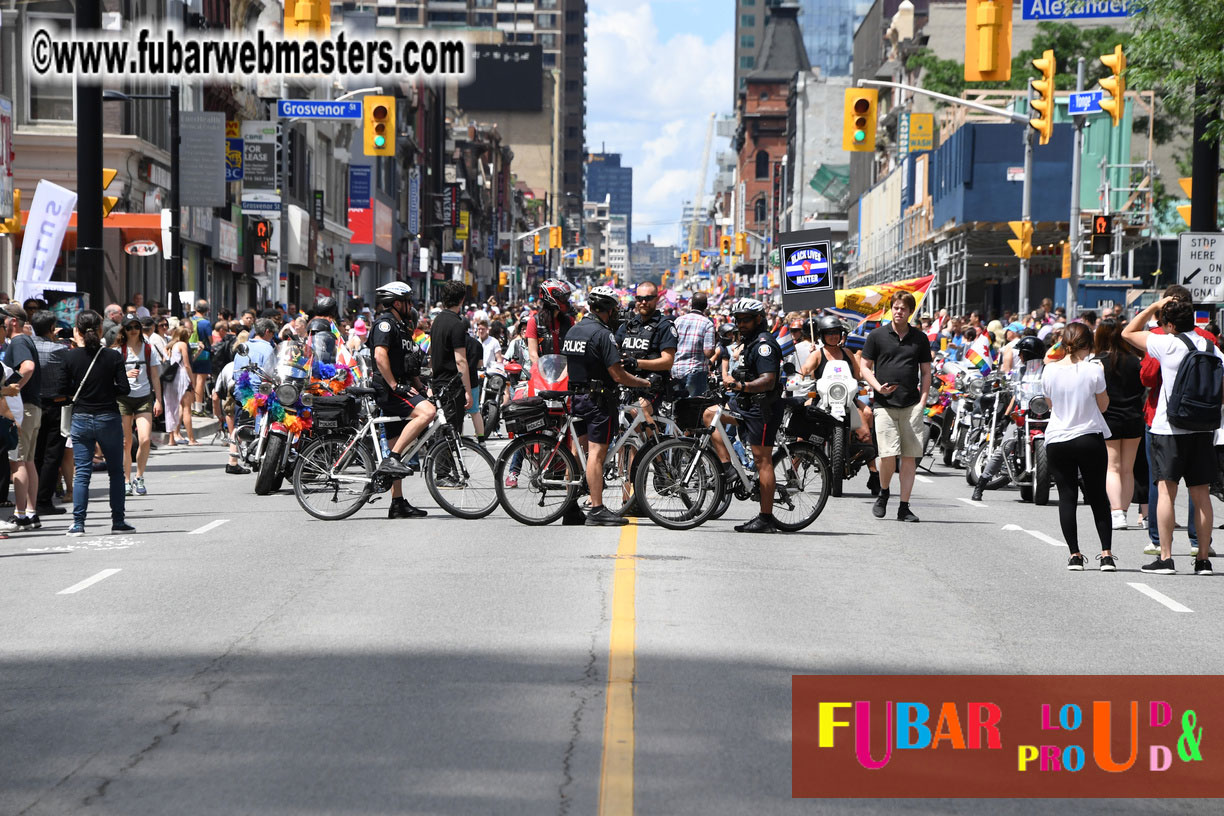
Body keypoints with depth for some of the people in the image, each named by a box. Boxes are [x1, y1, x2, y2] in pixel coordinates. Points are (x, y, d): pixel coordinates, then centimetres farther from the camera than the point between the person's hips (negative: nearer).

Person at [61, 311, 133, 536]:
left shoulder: (70, 357, -6)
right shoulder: (113, 356, -8)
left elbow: (64, 389, -3)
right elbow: (124, 389, -8)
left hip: (81, 419, 1)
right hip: (108, 419, -1)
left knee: (82, 472, 4)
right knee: (116, 471, 12)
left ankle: (78, 523, -2)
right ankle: (118, 521, 13)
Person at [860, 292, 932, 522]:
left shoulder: (919, 338, 11)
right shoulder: (877, 335, 5)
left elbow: (926, 372, 15)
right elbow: (865, 367, 8)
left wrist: (923, 400, 2)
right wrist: (878, 387, -10)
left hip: (912, 405, 2)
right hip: (885, 403, -2)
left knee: (910, 456, -2)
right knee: (888, 454, -12)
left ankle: (904, 507, 5)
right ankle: (883, 493, 16)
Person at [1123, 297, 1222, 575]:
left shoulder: (1168, 344, -8)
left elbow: (1127, 333, 3)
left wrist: (1153, 307, 8)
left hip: (1170, 429, -5)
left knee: (1166, 490, -3)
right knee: (1201, 495, 6)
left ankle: (1165, 558, -8)